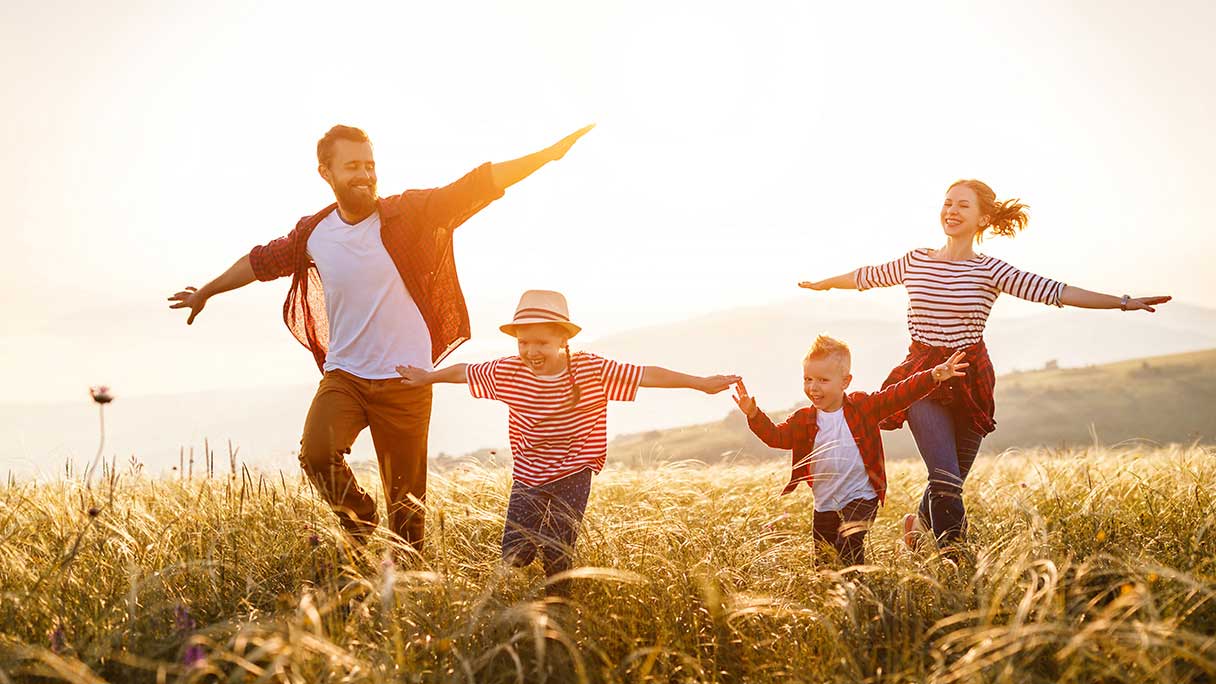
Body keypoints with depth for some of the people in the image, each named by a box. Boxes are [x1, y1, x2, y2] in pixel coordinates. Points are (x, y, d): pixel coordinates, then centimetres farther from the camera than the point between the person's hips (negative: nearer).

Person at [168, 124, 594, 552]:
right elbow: (263, 260, 21)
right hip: (343, 376, 2)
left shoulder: (406, 214, -7)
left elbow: (475, 186, -16)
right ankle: (358, 516, 6)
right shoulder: (314, 233, 3)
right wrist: (206, 292, 35)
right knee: (317, 452, -24)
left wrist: (548, 155, -26)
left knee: (406, 497, 5)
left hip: (406, 381, -2)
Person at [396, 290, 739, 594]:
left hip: (573, 472, -3)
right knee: (514, 553, 0)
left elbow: (647, 375, -14)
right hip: (527, 473, 3)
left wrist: (701, 383, -15)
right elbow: (463, 371, 8)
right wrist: (426, 378, 22)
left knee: (557, 553, -6)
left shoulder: (592, 370, -15)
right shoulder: (507, 371, -8)